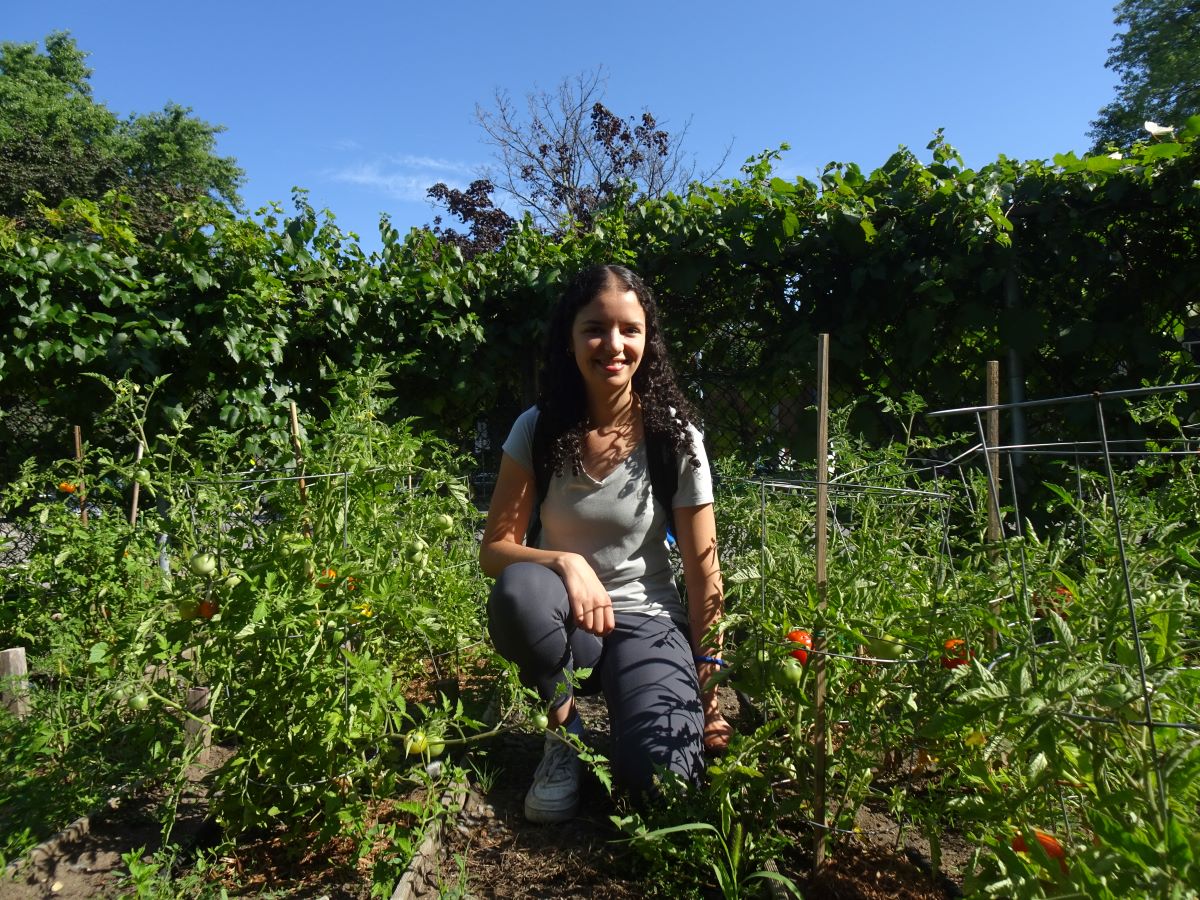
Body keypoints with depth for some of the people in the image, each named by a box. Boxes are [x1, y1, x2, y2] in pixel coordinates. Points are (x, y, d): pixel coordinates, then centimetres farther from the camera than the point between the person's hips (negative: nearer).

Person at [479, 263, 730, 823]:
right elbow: (495, 550, -9)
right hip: (565, 620, 1)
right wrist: (566, 562, -29)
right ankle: (564, 729, -5)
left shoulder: (675, 437, -10)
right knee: (519, 588, -35)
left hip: (647, 623, -1)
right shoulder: (538, 430, -8)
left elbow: (703, 573, -6)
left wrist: (709, 684, -6)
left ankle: (620, 717, 14)